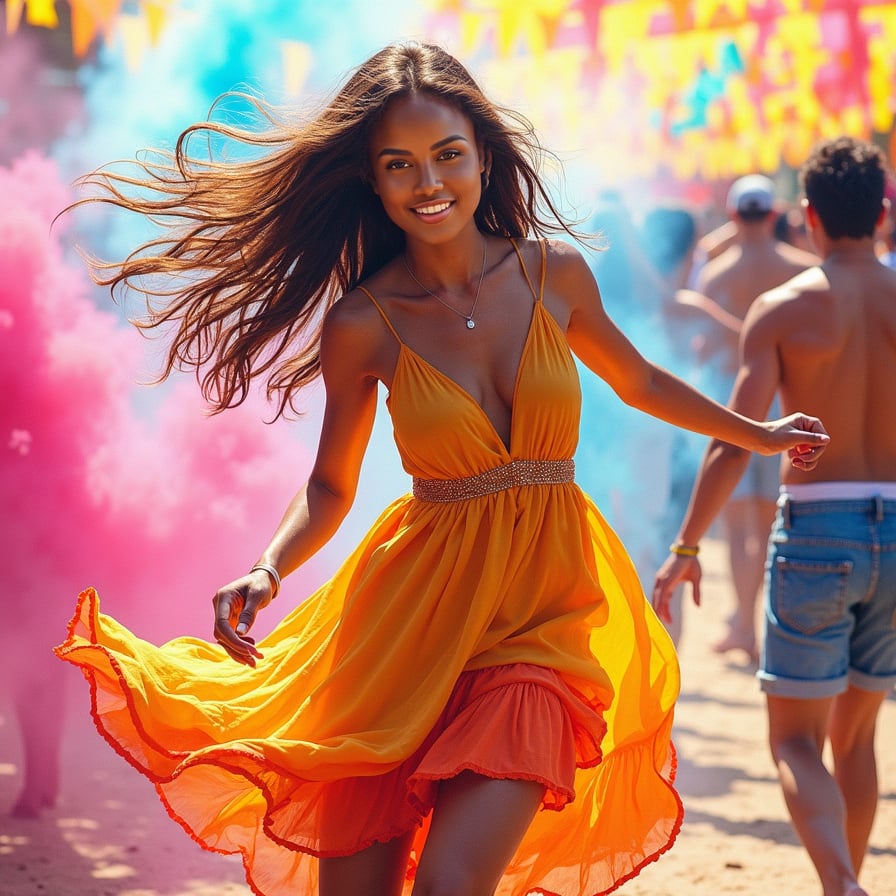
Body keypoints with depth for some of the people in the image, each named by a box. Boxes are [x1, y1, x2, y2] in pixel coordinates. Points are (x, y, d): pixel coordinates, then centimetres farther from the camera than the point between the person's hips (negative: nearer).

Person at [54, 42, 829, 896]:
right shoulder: (361, 324, -3)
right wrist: (265, 571, -11)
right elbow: (330, 486, 8)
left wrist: (758, 434, 35)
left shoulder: (556, 274, 1)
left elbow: (639, 382, 21)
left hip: (545, 613, 0)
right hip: (413, 613, 0)